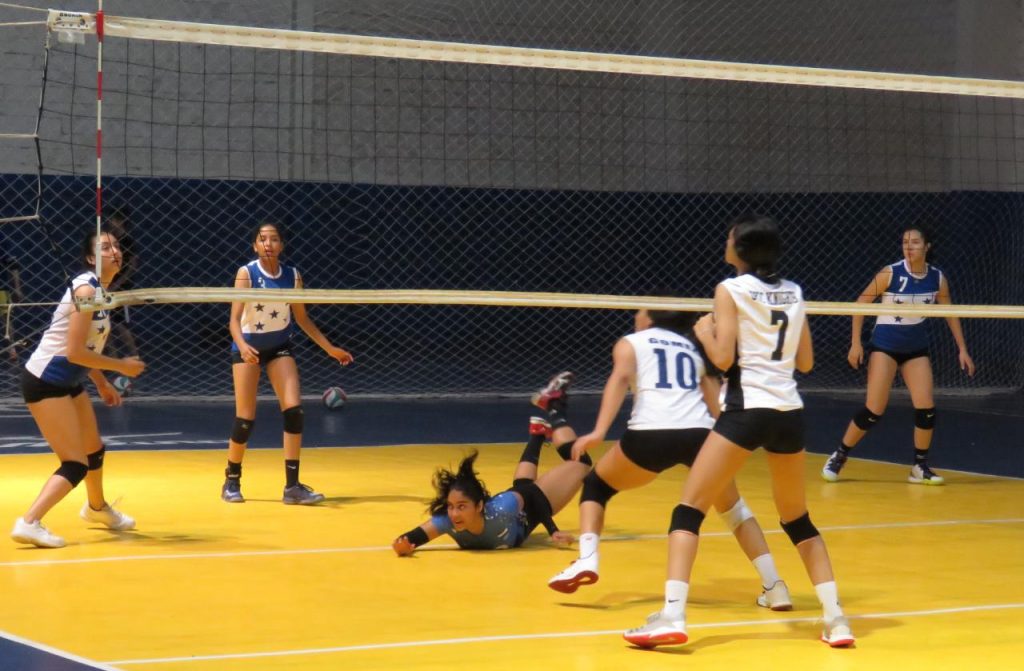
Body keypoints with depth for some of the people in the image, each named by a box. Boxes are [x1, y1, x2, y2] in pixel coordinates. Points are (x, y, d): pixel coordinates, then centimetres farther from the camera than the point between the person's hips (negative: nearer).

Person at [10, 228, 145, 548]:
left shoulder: (100, 290, 10)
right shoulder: (86, 289, -20)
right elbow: (74, 351, -24)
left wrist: (102, 384, 15)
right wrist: (121, 366, -16)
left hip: (68, 381, 10)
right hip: (46, 381, -10)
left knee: (94, 449, 27)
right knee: (76, 464, -14)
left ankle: (97, 507, 52)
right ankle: (28, 523, -20)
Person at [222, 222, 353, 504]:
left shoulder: (292, 276, -3)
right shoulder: (246, 273, -15)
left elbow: (302, 318, 8)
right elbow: (235, 318, -21)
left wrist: (329, 348, 7)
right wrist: (242, 345, -40)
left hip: (279, 347, 3)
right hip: (248, 347, -3)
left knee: (294, 410, -11)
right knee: (245, 419, -5)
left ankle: (292, 486, -6)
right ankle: (232, 481, 17)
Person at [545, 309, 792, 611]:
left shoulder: (630, 343, 20)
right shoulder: (693, 347, 31)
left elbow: (621, 377, -1)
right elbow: (715, 400, 20)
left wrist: (599, 432, -12)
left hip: (651, 434, -3)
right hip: (701, 434, 3)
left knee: (596, 485, 23)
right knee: (734, 509, 27)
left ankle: (587, 560, 0)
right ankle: (774, 586, 18)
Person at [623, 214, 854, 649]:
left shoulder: (731, 290, -2)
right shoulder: (794, 293, 14)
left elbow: (723, 357, -8)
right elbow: (805, 362, 17)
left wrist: (704, 332, 10)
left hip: (747, 410, -6)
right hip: (789, 412, 6)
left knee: (689, 508, -2)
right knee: (798, 519, 19)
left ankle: (672, 615, -15)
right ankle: (835, 619, 12)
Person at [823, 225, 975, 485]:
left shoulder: (937, 278, -5)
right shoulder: (890, 273, -17)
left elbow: (950, 313, 8)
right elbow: (861, 304, -9)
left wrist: (962, 349, 7)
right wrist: (855, 343, -12)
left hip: (916, 348, 4)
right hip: (885, 345, -4)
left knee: (926, 409, -6)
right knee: (874, 410, -9)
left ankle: (920, 467, 10)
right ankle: (839, 457, 7)